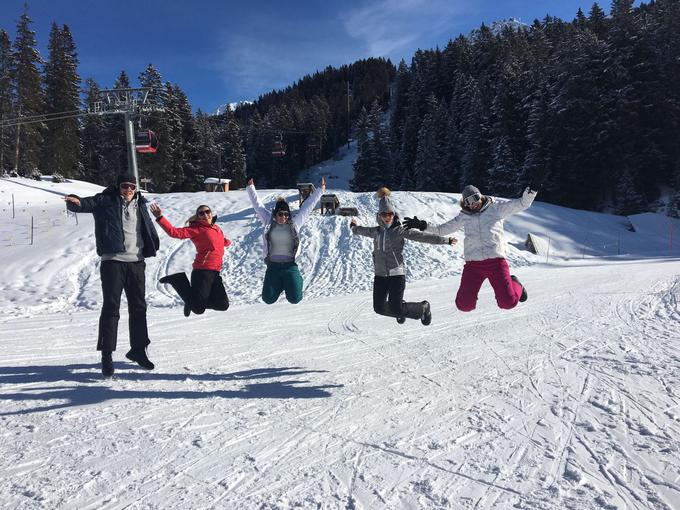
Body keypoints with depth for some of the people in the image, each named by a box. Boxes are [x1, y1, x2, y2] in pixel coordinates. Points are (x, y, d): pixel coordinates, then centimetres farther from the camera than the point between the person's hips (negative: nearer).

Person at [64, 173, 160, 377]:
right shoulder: (106, 201, -1)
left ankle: (138, 349, 26)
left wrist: (152, 247, 15)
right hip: (113, 262, -5)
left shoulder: (140, 204, 12)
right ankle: (106, 355, 5)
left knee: (138, 308, 12)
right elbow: (87, 203, -16)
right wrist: (75, 202, -37)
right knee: (111, 308, -4)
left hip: (136, 262, 5)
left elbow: (148, 229, 21)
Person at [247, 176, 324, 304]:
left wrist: (320, 190, 8)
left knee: (295, 299, -3)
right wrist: (250, 188, 11)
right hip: (272, 266, 1)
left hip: (290, 266, -1)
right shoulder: (268, 221, 3)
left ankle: (297, 280, 32)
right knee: (268, 299, 0)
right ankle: (280, 285, 34)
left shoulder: (294, 223, 2)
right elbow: (258, 205, 11)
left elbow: (307, 206, 6)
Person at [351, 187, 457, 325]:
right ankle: (401, 311, 36)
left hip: (397, 273, -5)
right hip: (380, 274, 5)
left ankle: (423, 308, 19)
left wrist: (446, 240, -17)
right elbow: (362, 230, 32)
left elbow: (422, 236, -11)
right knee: (379, 308, 4)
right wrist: (354, 227, 52)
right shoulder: (376, 231, 10)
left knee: (395, 309, -10)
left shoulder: (400, 230, -5)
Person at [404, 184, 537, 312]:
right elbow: (442, 229, 19)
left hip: (496, 260, -2)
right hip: (473, 263, 2)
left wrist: (529, 194, -16)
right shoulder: (464, 217, 14)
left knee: (508, 302, -10)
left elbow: (521, 204, 4)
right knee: (465, 305, -4)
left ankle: (515, 284, 26)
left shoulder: (496, 208, 8)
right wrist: (423, 226, 9)